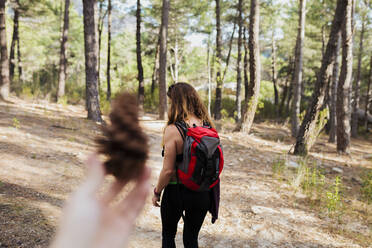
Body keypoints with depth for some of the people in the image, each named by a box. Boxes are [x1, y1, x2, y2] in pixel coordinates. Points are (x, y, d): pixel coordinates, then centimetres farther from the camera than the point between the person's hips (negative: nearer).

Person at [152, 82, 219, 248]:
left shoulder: (173, 130, -20)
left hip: (177, 191, -4)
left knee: (168, 234, 22)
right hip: (202, 193, 5)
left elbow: (168, 170, -20)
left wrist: (157, 192, -4)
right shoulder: (209, 126, -4)